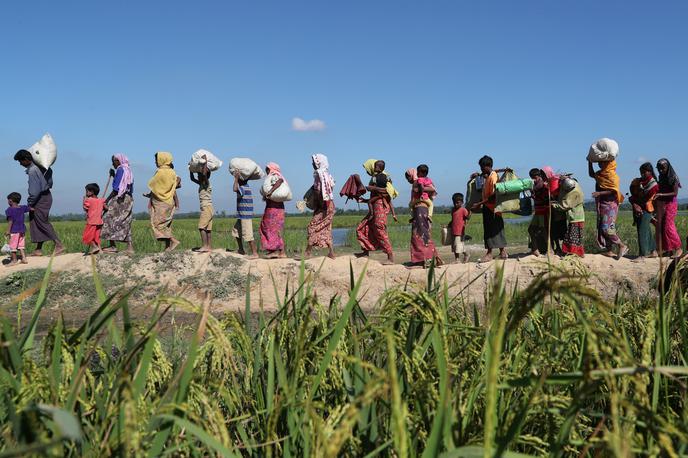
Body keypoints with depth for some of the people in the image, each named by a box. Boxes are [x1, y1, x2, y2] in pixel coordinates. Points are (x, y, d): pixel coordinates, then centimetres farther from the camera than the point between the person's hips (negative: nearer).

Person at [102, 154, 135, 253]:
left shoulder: (120, 170, -9)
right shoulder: (128, 171, 18)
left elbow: (116, 188, -15)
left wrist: (107, 200, -12)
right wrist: (113, 176, 20)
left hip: (120, 199, -9)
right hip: (128, 199, 9)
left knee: (109, 219, -3)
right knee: (125, 223, 8)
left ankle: (112, 245, -8)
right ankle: (130, 247, 2)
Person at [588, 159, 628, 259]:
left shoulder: (612, 175, -13)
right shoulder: (601, 173, 13)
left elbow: (614, 191, -21)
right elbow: (591, 174, 32)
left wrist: (600, 193, -24)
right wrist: (590, 162, 23)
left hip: (609, 205, -9)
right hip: (602, 204, 9)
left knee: (607, 228, -14)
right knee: (602, 228, 7)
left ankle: (622, 246, -6)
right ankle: (609, 250, 11)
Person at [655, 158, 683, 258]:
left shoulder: (673, 177, -11)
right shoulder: (661, 177, 9)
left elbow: (675, 193, -15)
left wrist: (661, 195, -22)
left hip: (671, 204, -7)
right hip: (661, 204, 7)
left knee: (668, 226, -10)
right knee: (661, 226, 4)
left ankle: (678, 248, -1)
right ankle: (665, 248, 11)